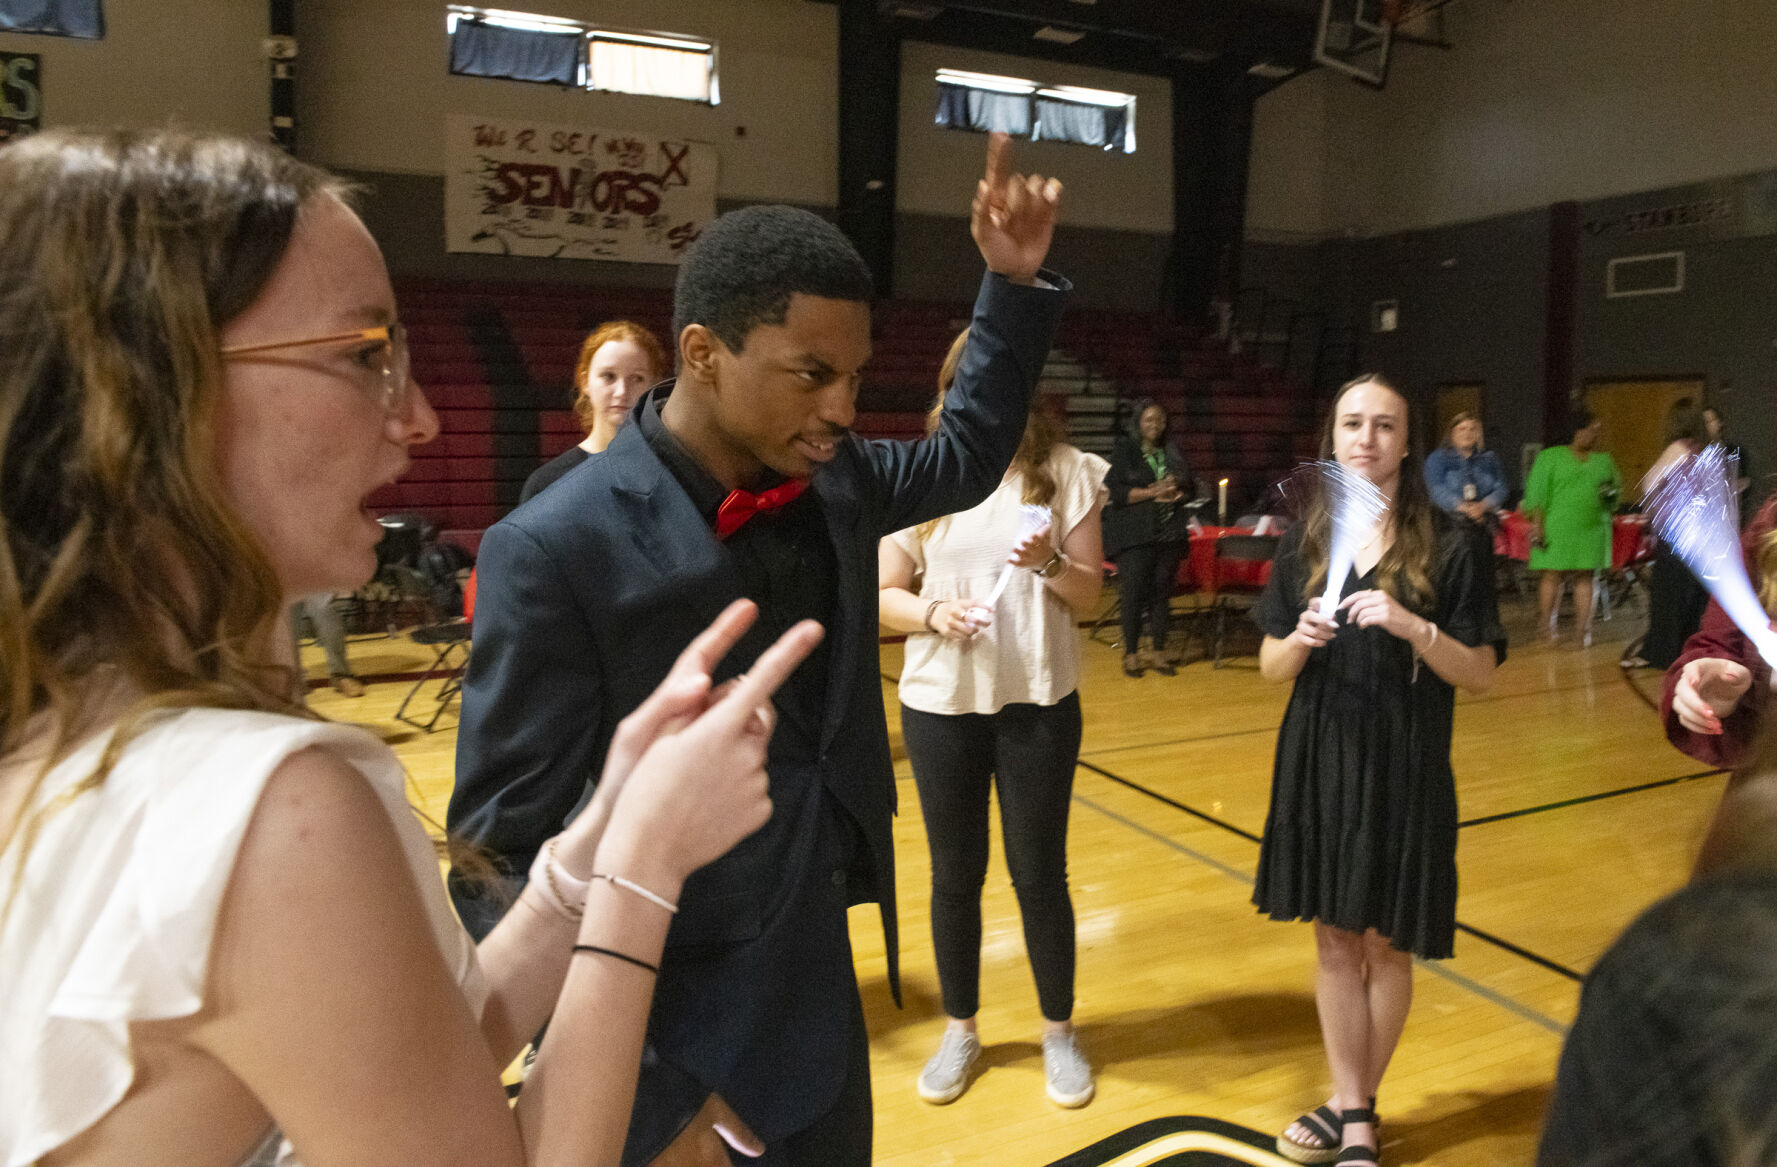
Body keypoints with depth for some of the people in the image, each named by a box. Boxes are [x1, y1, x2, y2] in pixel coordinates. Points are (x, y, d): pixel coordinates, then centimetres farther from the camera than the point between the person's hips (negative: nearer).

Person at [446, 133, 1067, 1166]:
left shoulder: (832, 478, -3)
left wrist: (1017, 284, 7)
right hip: (666, 1048, -6)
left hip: (819, 993, 6)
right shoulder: (557, 550, -22)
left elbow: (967, 461, 17)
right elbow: (507, 856, -19)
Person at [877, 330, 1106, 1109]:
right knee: (955, 873, 13)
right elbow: (884, 596, 1)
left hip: (1038, 701, -1)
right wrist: (932, 614, -20)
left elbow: (1090, 596, -2)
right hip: (939, 702, 1)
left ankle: (1059, 1032, 30)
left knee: (1039, 870, 9)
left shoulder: (1066, 472, -2)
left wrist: (1050, 563, -23)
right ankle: (959, 1030, 32)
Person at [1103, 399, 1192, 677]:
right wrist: (1152, 492, -13)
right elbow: (1114, 490, -7)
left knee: (1162, 589, 4)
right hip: (1134, 533, -4)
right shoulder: (1124, 449, 3)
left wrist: (1176, 493, -5)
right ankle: (1131, 653, 2)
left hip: (1169, 533, 4)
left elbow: (1187, 488, 17)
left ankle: (1159, 651, 13)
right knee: (1133, 590, -6)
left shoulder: (1172, 450, 16)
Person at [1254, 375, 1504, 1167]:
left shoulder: (1451, 545, -7)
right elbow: (1270, 667, 4)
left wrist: (1413, 627, -23)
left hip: (1403, 769, -2)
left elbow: (1480, 675, -6)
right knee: (1335, 939, 11)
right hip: (1318, 760, 3)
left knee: (1385, 943, 9)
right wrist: (1300, 639, -17)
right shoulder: (1305, 540, 2)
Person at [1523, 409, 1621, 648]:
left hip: (1592, 528, 4)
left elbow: (1612, 502, 21)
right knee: (1553, 574, -5)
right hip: (1558, 528, -3)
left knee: (1585, 576, 1)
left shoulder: (1604, 461, 17)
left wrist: (1613, 491, -3)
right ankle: (1547, 626, 6)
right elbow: (1537, 493, -1)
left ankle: (1581, 629, 5)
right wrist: (1537, 525, -10)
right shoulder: (1550, 457, 4)